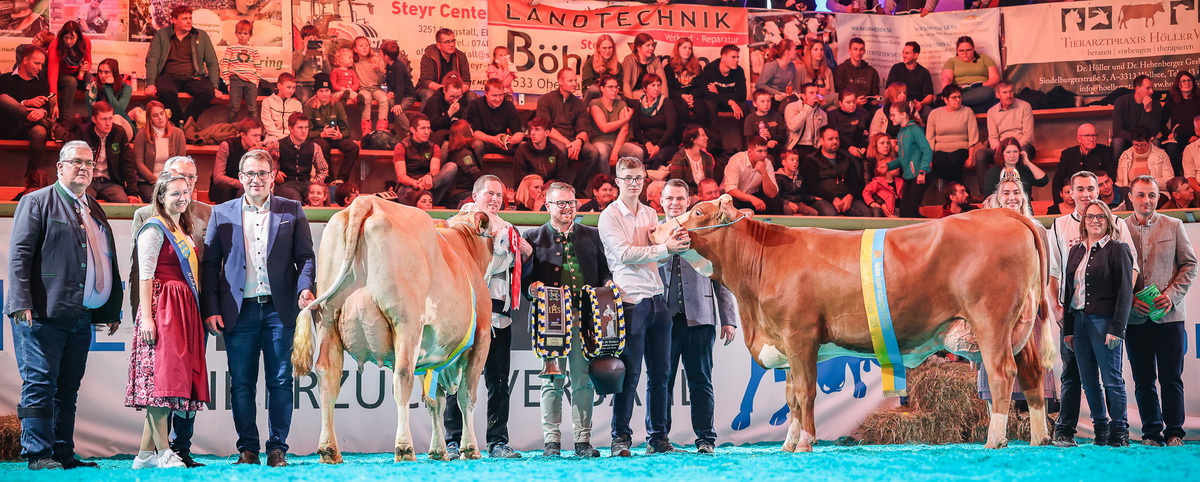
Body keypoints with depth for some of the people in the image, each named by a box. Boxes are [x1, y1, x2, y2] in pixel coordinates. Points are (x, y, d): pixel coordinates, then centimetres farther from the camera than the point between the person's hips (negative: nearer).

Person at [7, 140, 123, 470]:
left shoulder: (95, 211, 21)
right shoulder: (37, 202, 1)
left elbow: (108, 264, 22)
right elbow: (19, 254, -6)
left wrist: (112, 310, 16)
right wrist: (21, 303, -16)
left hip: (82, 317, 7)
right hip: (42, 315, -6)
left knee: (68, 388, 8)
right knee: (39, 384, -6)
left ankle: (63, 453, 11)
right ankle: (38, 455, -4)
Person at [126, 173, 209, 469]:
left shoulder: (183, 230, 21)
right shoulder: (155, 229, -4)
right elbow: (145, 275, -11)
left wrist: (198, 311, 14)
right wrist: (146, 316, -19)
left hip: (185, 311, 9)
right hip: (163, 308, -9)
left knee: (174, 375, 4)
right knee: (161, 375, -12)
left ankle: (146, 454, 6)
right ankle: (163, 452, -13)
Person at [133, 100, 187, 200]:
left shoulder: (177, 133, 8)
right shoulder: (142, 135, 1)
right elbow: (139, 163, -3)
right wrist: (156, 181, -12)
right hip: (147, 182, -1)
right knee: (153, 198, -34)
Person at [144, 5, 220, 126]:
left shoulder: (201, 36, 11)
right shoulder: (161, 35, 7)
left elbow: (212, 62, 10)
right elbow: (152, 60, 1)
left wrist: (214, 87, -2)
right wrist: (150, 83, -14)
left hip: (193, 77, 1)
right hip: (169, 76, -1)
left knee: (208, 91, -32)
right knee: (165, 90, -37)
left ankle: (186, 121, -17)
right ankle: (178, 122, -15)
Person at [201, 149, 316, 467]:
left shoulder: (292, 211, 9)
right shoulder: (222, 214, 10)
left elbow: (305, 256, 6)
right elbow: (210, 265, 7)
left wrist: (305, 287, -13)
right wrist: (210, 310, -2)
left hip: (279, 309, 0)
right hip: (239, 310, 1)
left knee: (280, 381, 1)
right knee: (241, 383, 2)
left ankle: (277, 449, 7)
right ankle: (247, 448, 10)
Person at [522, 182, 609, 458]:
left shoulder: (592, 236, 17)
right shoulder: (533, 238, 11)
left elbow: (605, 270, 17)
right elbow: (523, 275, 7)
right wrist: (532, 288, -13)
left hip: (585, 317, 2)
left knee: (584, 380, 0)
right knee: (552, 380, -2)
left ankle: (583, 440, 5)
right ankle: (551, 441, 2)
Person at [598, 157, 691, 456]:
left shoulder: (651, 215, 18)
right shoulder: (610, 216, -2)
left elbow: (658, 257, 17)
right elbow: (624, 253, -14)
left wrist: (677, 243, -4)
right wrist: (665, 248, -16)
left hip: (656, 299, 6)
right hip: (631, 300, -6)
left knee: (660, 373, 7)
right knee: (629, 374, -6)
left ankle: (658, 439, 12)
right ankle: (621, 439, 0)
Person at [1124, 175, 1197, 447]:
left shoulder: (1174, 226, 6)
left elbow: (1190, 264, 6)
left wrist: (1172, 294, -8)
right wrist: (1130, 299, -10)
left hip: (1169, 313, 0)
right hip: (1135, 317, 1)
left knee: (1171, 378, 0)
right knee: (1143, 380, 4)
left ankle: (1174, 433, 8)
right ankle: (1152, 433, 12)